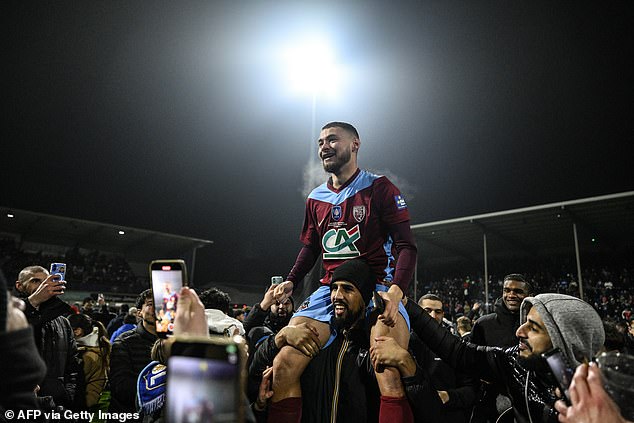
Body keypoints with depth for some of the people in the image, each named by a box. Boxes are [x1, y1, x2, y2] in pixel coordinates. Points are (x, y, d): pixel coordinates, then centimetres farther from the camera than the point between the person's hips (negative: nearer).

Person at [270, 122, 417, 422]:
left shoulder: (379, 188, 1)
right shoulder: (315, 198, 17)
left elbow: (406, 245, -5)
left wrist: (396, 290, -22)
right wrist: (291, 282, 7)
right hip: (330, 289, 5)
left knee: (390, 378, -27)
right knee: (283, 367, -11)